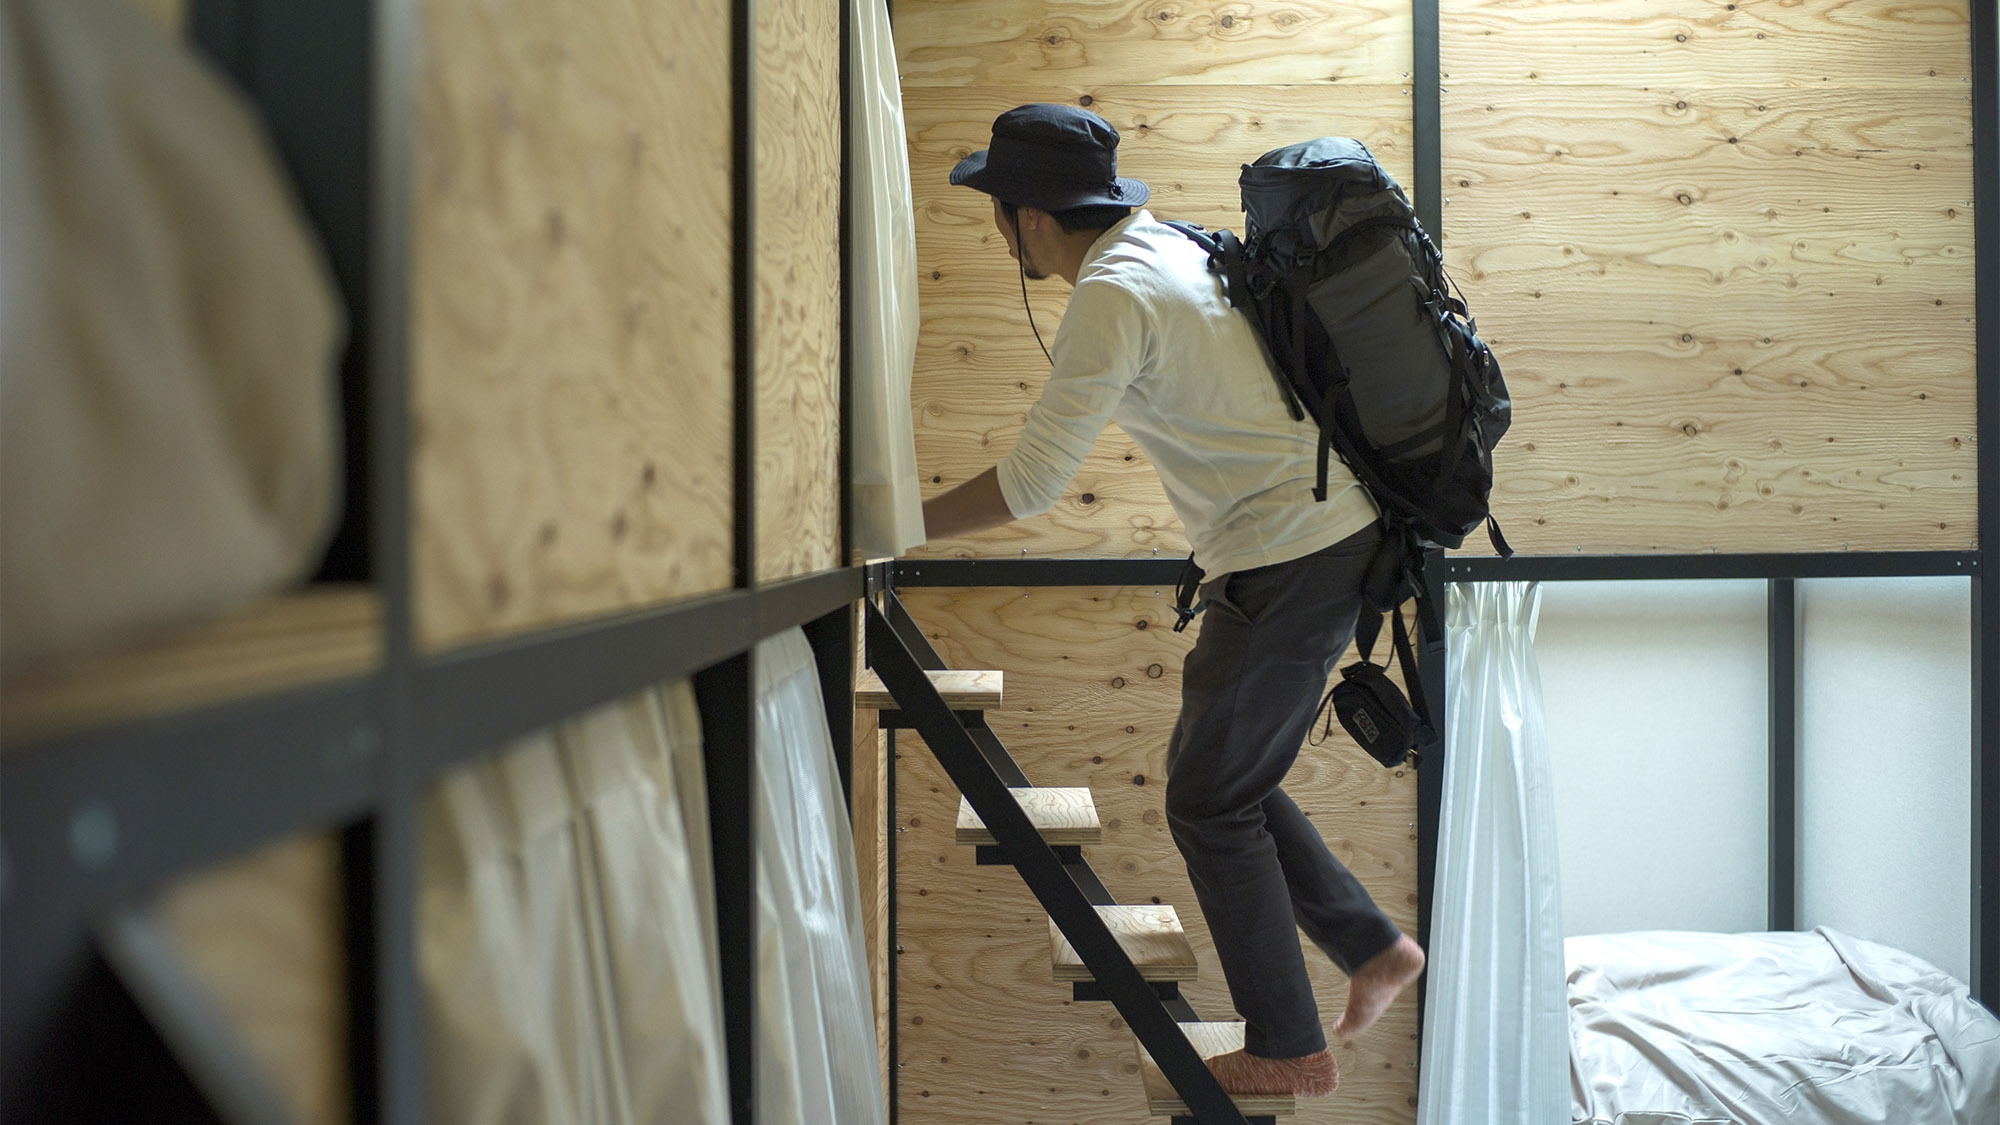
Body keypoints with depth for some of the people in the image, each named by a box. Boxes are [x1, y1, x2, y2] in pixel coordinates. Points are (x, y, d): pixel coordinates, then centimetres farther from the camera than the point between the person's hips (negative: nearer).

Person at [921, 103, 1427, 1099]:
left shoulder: (1113, 294, -17)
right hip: (1342, 532, 10)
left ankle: (1288, 1052, 16)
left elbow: (1031, 482, -20)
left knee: (1210, 803, 4)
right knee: (1218, 772, 19)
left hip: (1288, 563, -10)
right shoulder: (1170, 244, 12)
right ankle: (1372, 947, 24)